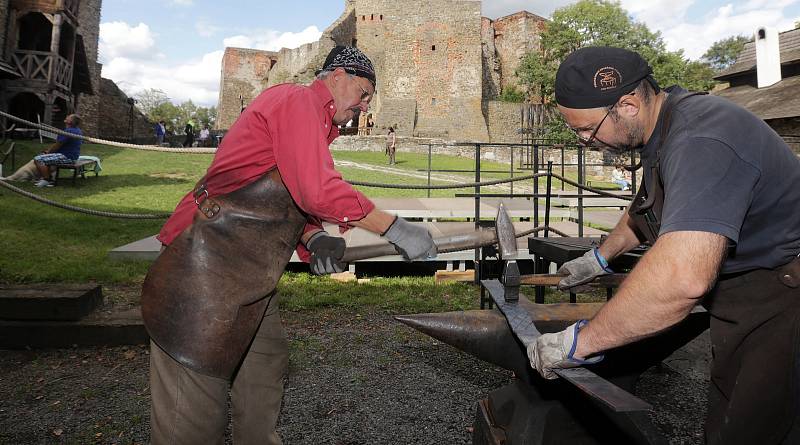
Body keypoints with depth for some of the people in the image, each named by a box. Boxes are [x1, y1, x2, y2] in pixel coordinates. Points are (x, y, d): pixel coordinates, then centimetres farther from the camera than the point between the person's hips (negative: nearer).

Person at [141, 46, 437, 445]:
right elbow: (319, 191, -25)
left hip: (248, 277, 11)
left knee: (266, 365, 21)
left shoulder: (314, 123, 21)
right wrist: (396, 229, -17)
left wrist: (314, 240, -4)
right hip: (205, 272, -11)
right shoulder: (296, 100, -12)